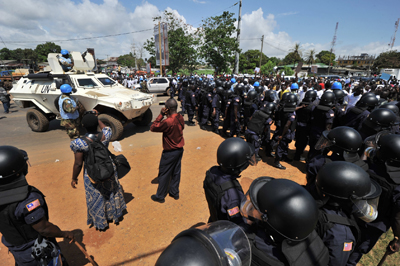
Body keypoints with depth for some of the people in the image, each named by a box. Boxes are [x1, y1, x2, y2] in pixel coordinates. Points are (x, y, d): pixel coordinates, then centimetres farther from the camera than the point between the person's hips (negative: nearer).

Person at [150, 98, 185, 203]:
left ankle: (160, 196, 27)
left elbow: (153, 128, -18)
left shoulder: (168, 122, -28)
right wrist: (167, 115, 3)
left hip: (170, 152, -7)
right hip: (179, 149, 7)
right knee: (176, 172, 20)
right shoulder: (180, 118, -5)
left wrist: (161, 115, -16)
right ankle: (175, 192, 36)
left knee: (164, 174, 10)